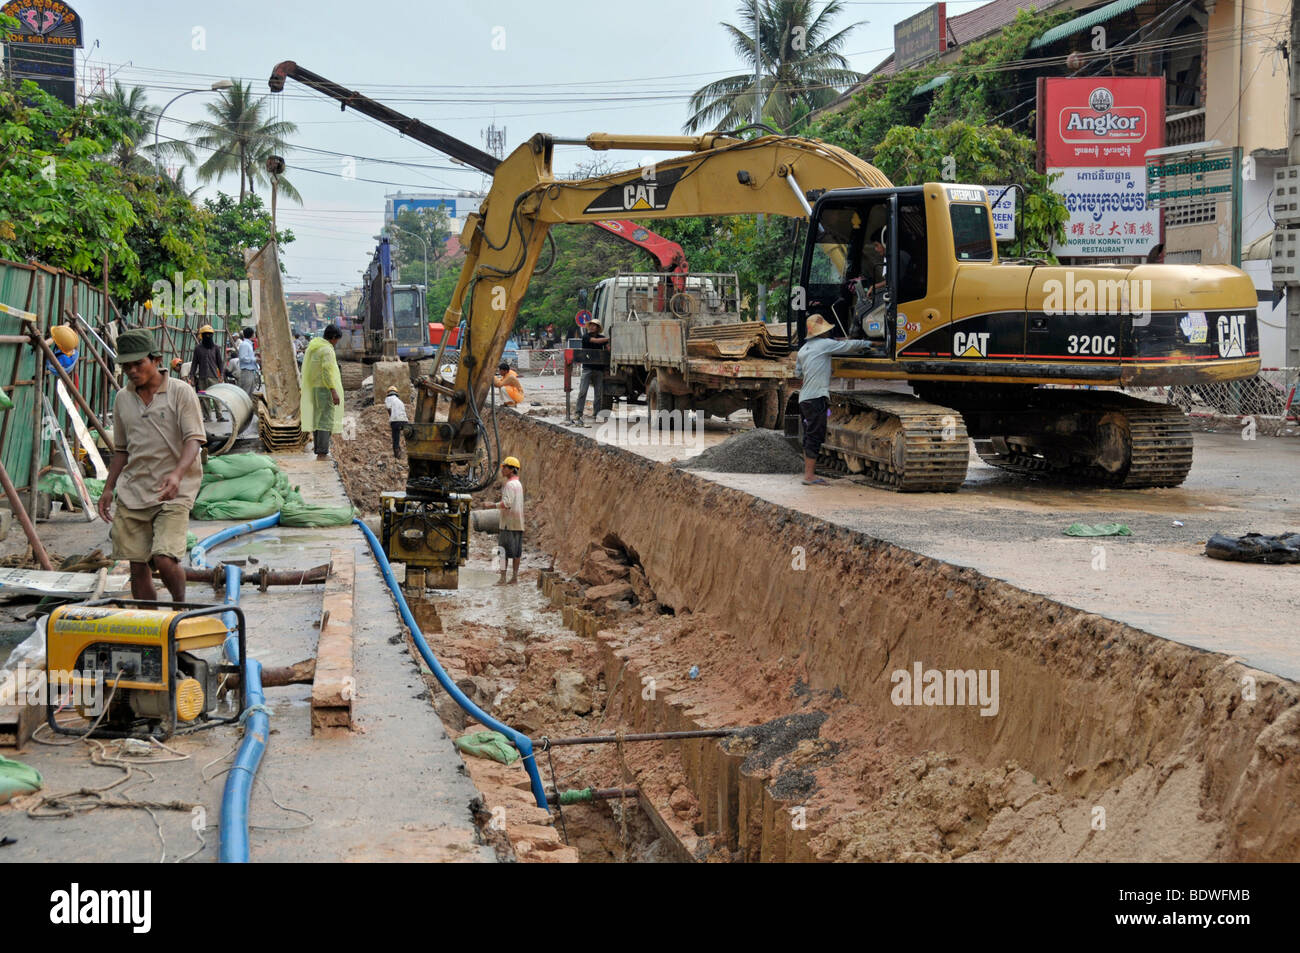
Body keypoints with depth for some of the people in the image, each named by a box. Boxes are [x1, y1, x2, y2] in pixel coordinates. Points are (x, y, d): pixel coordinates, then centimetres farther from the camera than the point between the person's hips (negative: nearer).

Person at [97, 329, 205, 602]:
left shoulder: (180, 392, -5)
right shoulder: (122, 399, 12)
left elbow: (193, 440, -12)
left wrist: (177, 473, -29)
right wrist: (108, 489, 14)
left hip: (172, 493, -5)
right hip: (132, 491, 5)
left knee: (164, 559, -18)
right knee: (137, 566, 3)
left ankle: (180, 605, 10)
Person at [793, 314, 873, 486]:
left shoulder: (803, 350, 17)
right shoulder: (825, 344, -4)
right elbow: (848, 346, 4)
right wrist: (864, 344, 23)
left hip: (804, 399, 8)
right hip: (817, 398, -8)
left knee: (809, 437, 13)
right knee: (815, 437, -7)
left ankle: (808, 474, 16)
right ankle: (809, 476, -8)